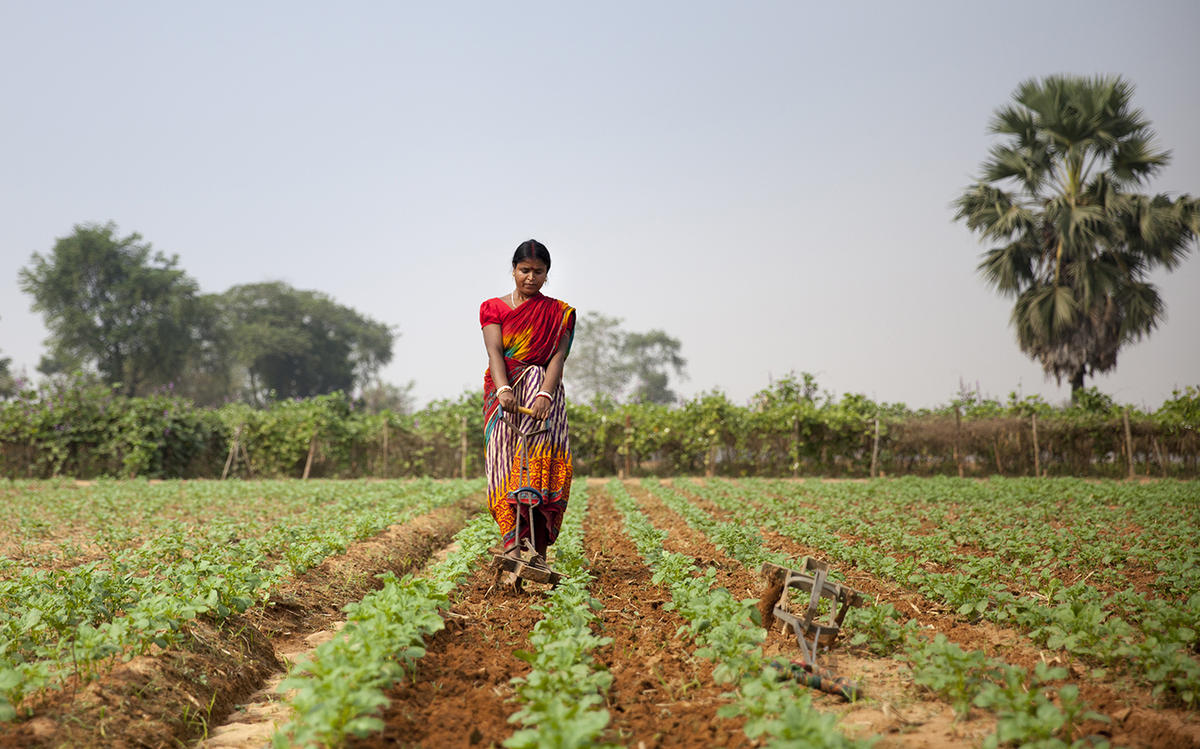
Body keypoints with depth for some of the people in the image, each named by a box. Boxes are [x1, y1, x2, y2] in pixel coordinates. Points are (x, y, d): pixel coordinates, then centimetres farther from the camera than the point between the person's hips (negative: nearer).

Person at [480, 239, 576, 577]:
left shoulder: (558, 313, 10)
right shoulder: (494, 308, 9)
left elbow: (558, 357, -5)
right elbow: (494, 352, -7)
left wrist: (545, 394, -24)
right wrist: (503, 389, -26)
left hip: (543, 390, 0)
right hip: (504, 393, 0)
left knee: (542, 460, -19)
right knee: (505, 464, -12)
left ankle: (536, 542, -18)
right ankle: (517, 550, -18)